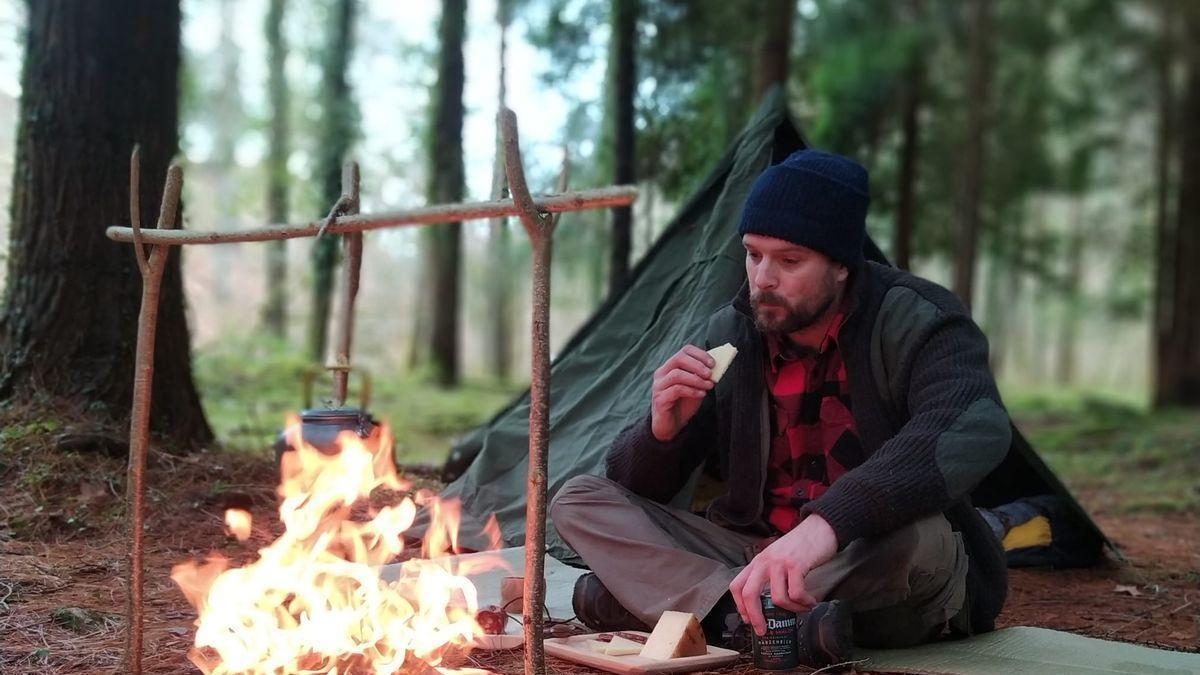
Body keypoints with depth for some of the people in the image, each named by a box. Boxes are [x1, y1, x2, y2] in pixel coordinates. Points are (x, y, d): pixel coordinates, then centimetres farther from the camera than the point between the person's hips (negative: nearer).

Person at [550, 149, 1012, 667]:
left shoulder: (915, 323, -15)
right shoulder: (730, 335, -1)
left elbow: (976, 428, -39)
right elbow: (638, 489, 2)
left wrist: (829, 523, -51)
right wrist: (662, 430, -23)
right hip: (756, 558, 5)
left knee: (920, 538, -40)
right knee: (579, 501, -9)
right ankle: (773, 619, -29)